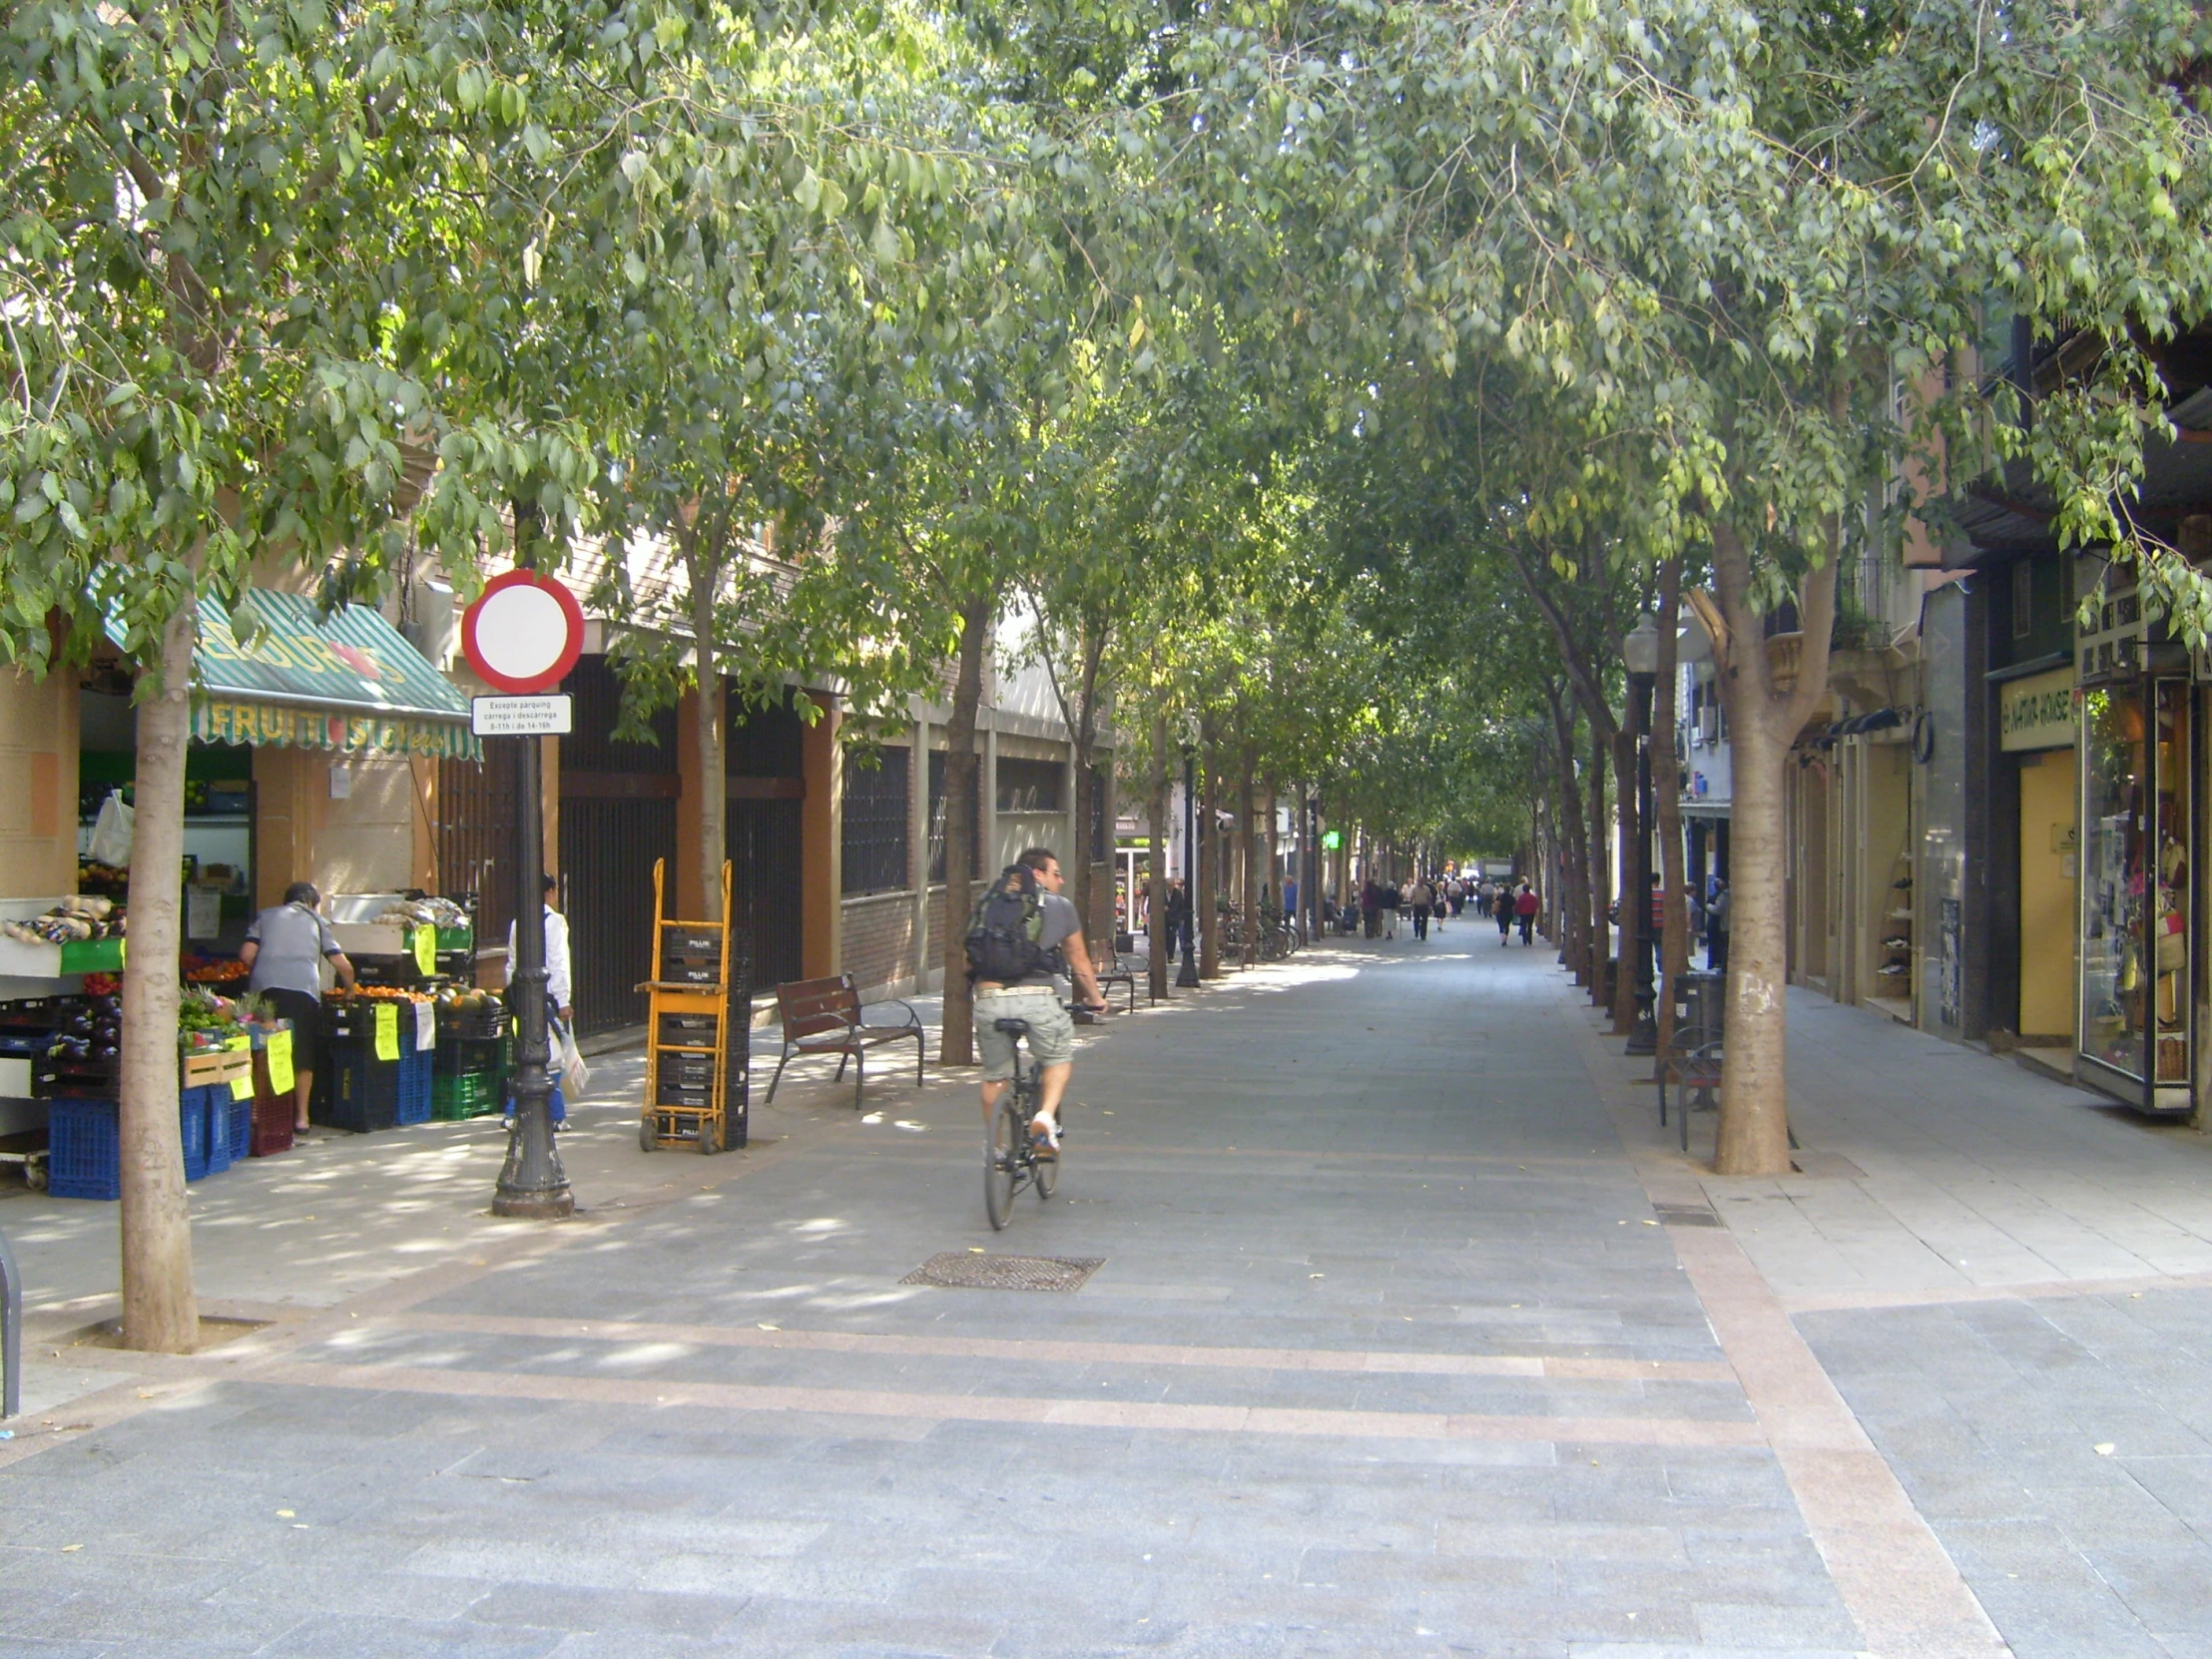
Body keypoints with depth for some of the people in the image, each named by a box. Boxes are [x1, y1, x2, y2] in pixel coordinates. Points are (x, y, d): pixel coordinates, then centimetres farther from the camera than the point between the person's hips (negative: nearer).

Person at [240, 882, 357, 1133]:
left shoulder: (266, 916, 21)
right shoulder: (316, 921, 20)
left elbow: (246, 954, 7)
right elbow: (342, 964, 12)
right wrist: (350, 989, 29)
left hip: (265, 988, 1)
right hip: (303, 988, -1)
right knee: (302, 1055, 9)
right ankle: (301, 1117, 9)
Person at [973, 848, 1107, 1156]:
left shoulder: (989, 902, 20)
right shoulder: (1060, 907, 13)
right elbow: (1079, 962, 21)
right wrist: (1094, 999, 36)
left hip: (990, 997, 3)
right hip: (1038, 997, -3)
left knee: (995, 1076, 21)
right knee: (1059, 1059, 22)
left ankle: (992, 1144, 30)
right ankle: (1046, 1117, 0)